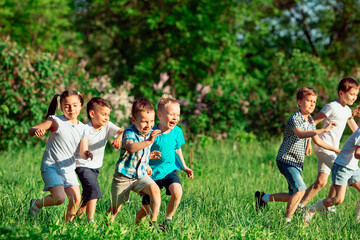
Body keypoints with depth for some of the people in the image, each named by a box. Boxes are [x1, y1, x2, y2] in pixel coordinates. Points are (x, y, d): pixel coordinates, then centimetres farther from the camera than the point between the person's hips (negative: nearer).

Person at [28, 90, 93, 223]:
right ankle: (37, 203, 8)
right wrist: (37, 131, -38)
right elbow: (31, 130, -13)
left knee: (76, 200, -8)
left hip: (68, 168, 5)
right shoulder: (56, 121, -8)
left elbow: (82, 153, 3)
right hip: (51, 167, -5)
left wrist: (86, 154, -22)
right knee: (59, 198, -20)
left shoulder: (83, 129, 5)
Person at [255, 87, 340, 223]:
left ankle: (264, 197, 29)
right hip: (286, 160, -9)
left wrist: (336, 150, 21)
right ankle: (287, 220, -12)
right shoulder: (294, 118, -17)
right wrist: (323, 130, -48)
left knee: (293, 196, 12)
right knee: (300, 189, -23)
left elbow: (317, 141, 22)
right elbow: (301, 134, -38)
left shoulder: (310, 120, 10)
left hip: (297, 163, 9)